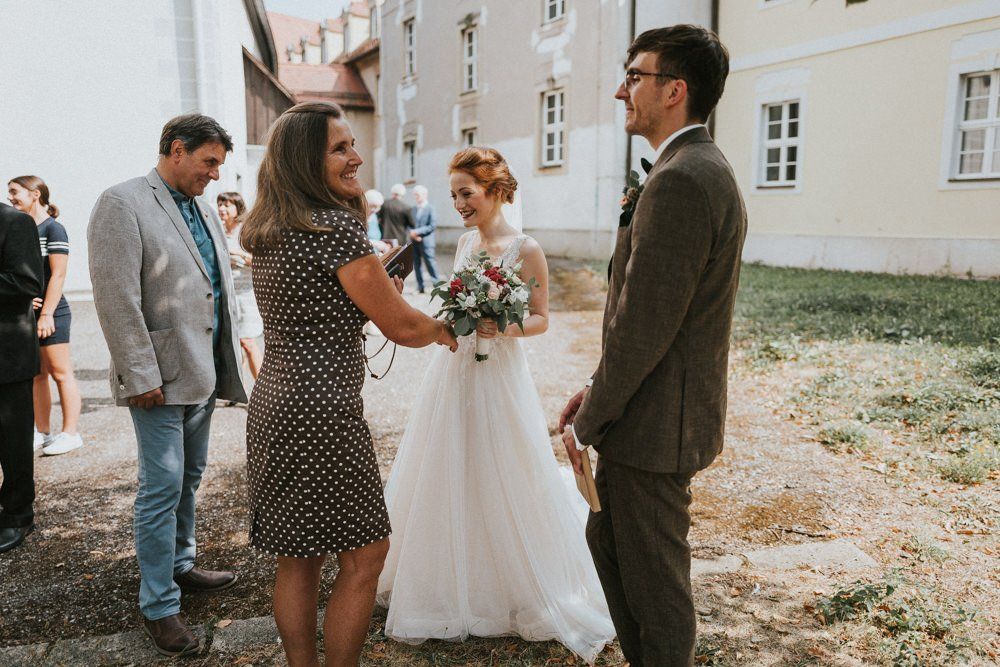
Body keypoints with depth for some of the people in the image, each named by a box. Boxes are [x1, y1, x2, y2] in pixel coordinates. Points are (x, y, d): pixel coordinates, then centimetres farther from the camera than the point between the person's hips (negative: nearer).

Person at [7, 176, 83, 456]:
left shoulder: (52, 228, -7)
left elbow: (58, 275, -13)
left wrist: (46, 314, -16)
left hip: (51, 313, -7)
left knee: (61, 372, -3)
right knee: (36, 375, 10)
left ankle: (70, 433, 2)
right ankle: (42, 433, 16)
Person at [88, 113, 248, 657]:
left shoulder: (204, 209, 14)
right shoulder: (123, 203, -10)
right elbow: (117, 297, -17)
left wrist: (229, 361, 13)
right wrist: (140, 375, -19)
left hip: (205, 372, 8)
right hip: (160, 377, -7)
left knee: (189, 478, 19)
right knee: (162, 488, -1)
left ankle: (181, 566, 36)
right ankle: (158, 606, 13)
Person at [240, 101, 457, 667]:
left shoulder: (269, 232, 11)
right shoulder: (338, 228, -15)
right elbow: (401, 327, -11)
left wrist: (373, 284, 25)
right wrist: (445, 331, 8)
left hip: (272, 407, 9)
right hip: (324, 413, -9)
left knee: (298, 559, 19)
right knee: (364, 556, 7)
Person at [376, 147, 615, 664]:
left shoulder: (526, 250, -11)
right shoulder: (465, 242, 8)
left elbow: (541, 320, -8)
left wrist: (506, 328, -24)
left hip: (497, 375, -6)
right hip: (451, 370, 7)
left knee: (498, 483, 4)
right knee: (448, 479, 14)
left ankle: (519, 587, 26)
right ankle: (451, 580, 35)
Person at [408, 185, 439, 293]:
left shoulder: (430, 209, -3)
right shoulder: (413, 209, 15)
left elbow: (433, 225, -10)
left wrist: (418, 231, -15)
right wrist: (412, 233, -7)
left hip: (426, 241, -6)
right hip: (414, 241, 6)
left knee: (430, 263, -6)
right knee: (416, 264, 7)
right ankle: (420, 287, 14)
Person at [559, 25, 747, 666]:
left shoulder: (679, 181, -22)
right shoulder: (706, 170, 12)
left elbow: (643, 324, -24)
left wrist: (588, 422, -12)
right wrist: (598, 392, 10)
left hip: (655, 422, -10)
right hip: (662, 411, 10)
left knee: (655, 579, 9)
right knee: (607, 543, 24)